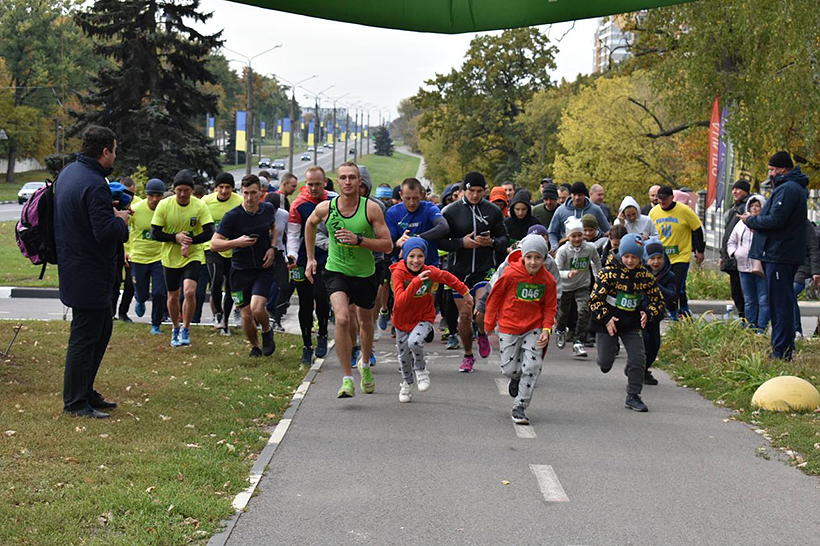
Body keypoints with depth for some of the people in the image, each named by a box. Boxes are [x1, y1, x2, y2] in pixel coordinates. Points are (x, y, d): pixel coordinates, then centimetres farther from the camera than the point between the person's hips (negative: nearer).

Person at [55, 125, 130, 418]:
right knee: (85, 336, -1)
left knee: (102, 329, 19)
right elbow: (105, 232, -29)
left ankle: (85, 391, 27)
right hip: (89, 274, -11)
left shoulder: (68, 172, 9)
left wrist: (111, 212, 10)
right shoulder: (94, 185, -24)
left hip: (75, 268, 11)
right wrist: (120, 220, -8)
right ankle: (75, 402, 7)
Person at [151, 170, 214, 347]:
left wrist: (189, 241, -25)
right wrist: (176, 237, -22)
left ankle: (185, 330, -3)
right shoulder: (164, 205, -10)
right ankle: (175, 329, 36)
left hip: (193, 256, -2)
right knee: (173, 297, 12)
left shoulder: (200, 206, -11)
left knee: (190, 291, -21)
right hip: (170, 257, 2)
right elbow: (155, 233, -9)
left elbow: (209, 232, -12)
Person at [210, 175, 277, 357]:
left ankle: (267, 331, 13)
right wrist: (237, 242, -27)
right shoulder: (232, 216, -11)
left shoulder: (268, 209, 1)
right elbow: (214, 243, -12)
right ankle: (254, 347, 27)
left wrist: (272, 248, 6)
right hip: (240, 271, -1)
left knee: (257, 308, -20)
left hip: (263, 269, 1)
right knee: (246, 315, 0)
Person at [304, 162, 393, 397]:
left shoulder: (371, 209, -15)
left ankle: (365, 364, 50)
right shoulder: (325, 208, -11)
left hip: (365, 274, 1)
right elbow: (310, 224, 14)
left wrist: (358, 240, -28)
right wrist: (310, 258, 12)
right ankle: (347, 379, -19)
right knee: (342, 319, -24)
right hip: (336, 272, -1)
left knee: (366, 323, 20)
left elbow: (387, 245, -15)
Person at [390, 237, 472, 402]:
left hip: (424, 318, -1)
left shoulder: (431, 272, -15)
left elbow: (448, 278, 8)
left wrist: (464, 292, 19)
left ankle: (421, 369, 0)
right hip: (403, 320, 1)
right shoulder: (398, 273, -21)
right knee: (404, 357, 12)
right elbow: (400, 301, -31)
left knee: (414, 342, -30)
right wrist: (416, 282, -42)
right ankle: (407, 383, 43)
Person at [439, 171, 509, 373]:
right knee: (464, 315, 3)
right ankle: (468, 356, 22)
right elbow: (441, 241, -2)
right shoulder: (451, 211, -1)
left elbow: (505, 240, 9)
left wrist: (491, 242, -13)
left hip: (486, 269, 0)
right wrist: (462, 243, -18)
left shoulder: (493, 211, 3)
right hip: (460, 271, 0)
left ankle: (482, 335, 13)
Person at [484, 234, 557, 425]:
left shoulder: (548, 280, -6)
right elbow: (495, 296, -1)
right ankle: (516, 378, 42)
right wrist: (489, 323, 5)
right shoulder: (510, 274, -14)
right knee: (509, 369, 2)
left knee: (532, 366, -12)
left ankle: (519, 407, 1)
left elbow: (549, 307, 5)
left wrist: (546, 329, -9)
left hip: (534, 328, 1)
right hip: (509, 327, -1)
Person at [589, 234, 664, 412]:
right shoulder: (609, 272, -13)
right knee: (606, 361, 1)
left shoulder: (645, 276, -3)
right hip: (608, 322, -3)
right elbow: (595, 299, -11)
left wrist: (648, 314, -14)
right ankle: (605, 360, 41)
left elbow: (657, 301, 6)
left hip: (632, 325, 3)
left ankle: (633, 397, 5)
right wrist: (606, 319, -21)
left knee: (638, 358, -8)